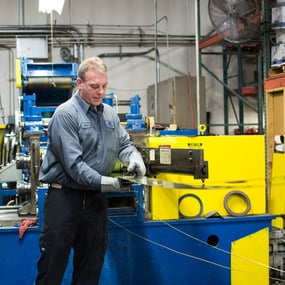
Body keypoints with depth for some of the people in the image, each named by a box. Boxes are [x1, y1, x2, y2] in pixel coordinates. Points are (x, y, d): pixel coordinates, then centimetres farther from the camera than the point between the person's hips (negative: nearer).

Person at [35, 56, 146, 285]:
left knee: (92, 262, 15)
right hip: (65, 196, -6)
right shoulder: (66, 114, -13)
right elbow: (73, 163, -20)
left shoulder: (109, 113, 8)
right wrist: (103, 182, -26)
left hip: (95, 197, 6)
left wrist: (133, 156, -7)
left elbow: (123, 143, 16)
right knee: (54, 261, 2)